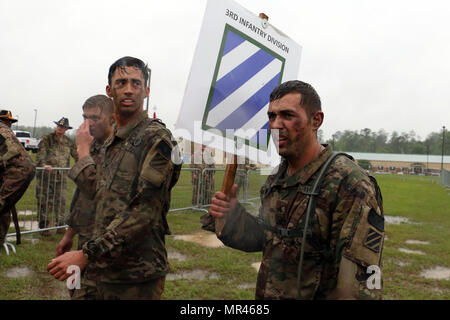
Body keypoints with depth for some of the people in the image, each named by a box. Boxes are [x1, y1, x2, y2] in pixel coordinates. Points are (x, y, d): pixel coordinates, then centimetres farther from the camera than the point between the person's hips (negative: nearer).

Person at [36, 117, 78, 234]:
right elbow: (40, 154, -13)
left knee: (61, 201, 5)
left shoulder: (69, 142, 12)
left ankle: (60, 225, 17)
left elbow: (76, 155, 17)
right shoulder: (46, 139, -1)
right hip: (46, 176, -3)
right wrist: (44, 165, -30)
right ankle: (43, 226, 11)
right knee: (45, 202, 1)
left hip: (62, 177, 3)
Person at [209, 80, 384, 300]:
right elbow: (267, 239, 9)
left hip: (318, 294, -7)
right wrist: (232, 218, -7)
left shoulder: (349, 183, -22)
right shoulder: (276, 179, 2)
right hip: (267, 294, 7)